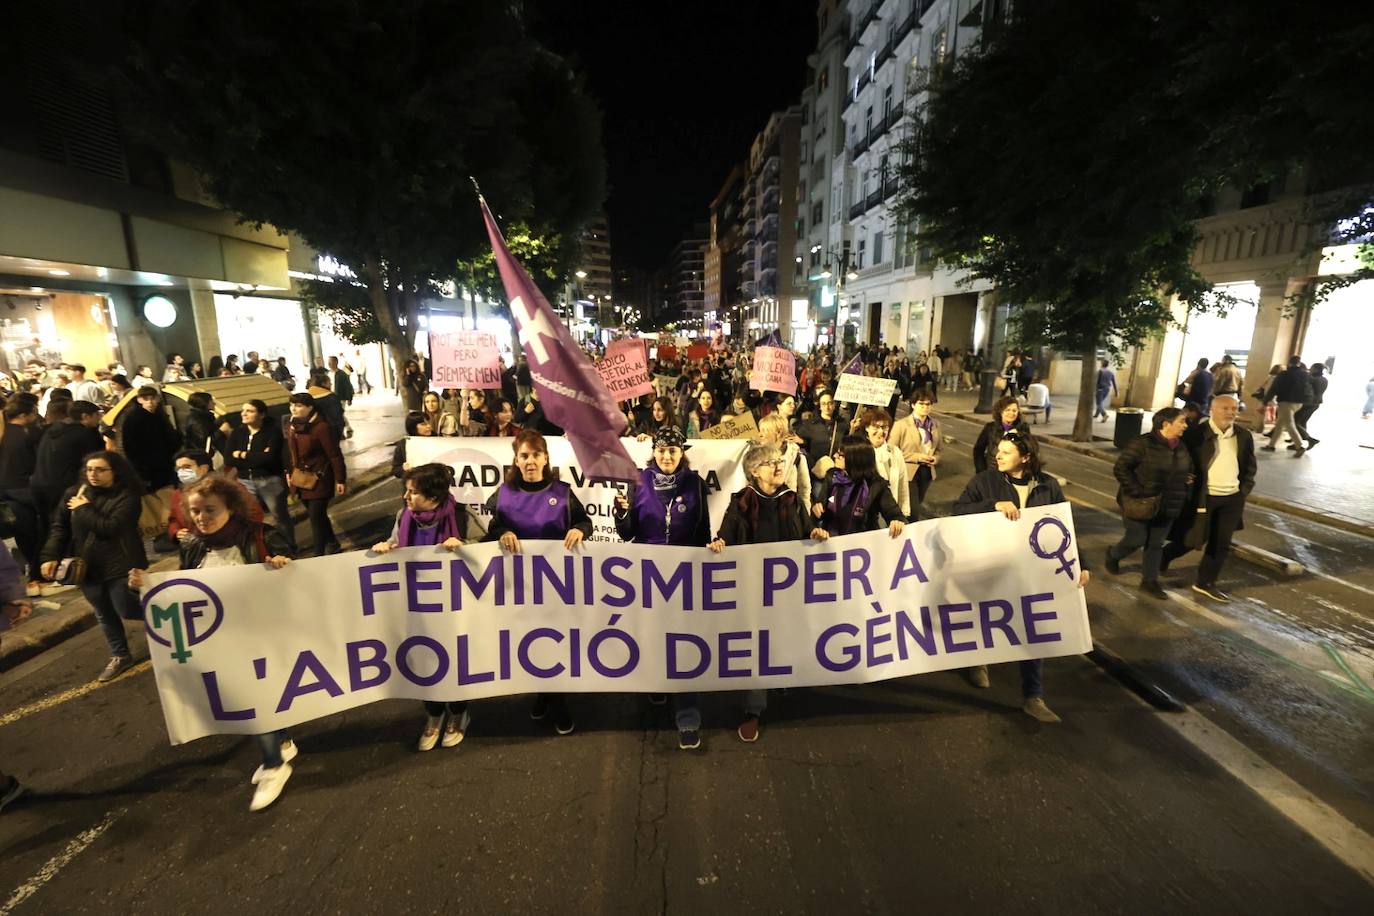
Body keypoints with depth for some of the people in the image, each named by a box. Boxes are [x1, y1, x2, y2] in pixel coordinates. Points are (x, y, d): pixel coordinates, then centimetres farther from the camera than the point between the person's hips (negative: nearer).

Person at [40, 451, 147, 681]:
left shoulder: (126, 496, -14)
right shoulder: (73, 493, 4)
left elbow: (110, 527, -22)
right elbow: (59, 527, 7)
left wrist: (84, 509, -13)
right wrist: (50, 556, -3)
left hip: (119, 565, -6)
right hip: (87, 566, 6)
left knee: (128, 610, -4)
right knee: (104, 614, 15)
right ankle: (119, 655, 29)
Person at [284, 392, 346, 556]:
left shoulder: (321, 427, -20)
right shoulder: (291, 426, 4)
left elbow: (335, 455, -18)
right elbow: (290, 451, 14)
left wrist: (340, 479, -17)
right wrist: (289, 472, 17)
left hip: (319, 479, -8)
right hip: (301, 478, 8)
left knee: (316, 517, -5)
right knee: (314, 515, 18)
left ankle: (319, 554, 6)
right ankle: (332, 544, 36)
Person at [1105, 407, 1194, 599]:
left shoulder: (1181, 447, 6)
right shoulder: (1143, 443, -17)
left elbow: (1187, 471, 23)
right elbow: (1120, 468, -18)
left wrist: (1183, 491, 6)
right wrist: (1137, 491, -20)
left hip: (1167, 507, 6)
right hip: (1141, 505, -6)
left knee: (1156, 544, 11)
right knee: (1136, 540, 4)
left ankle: (1149, 581, 22)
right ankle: (1113, 555, 34)